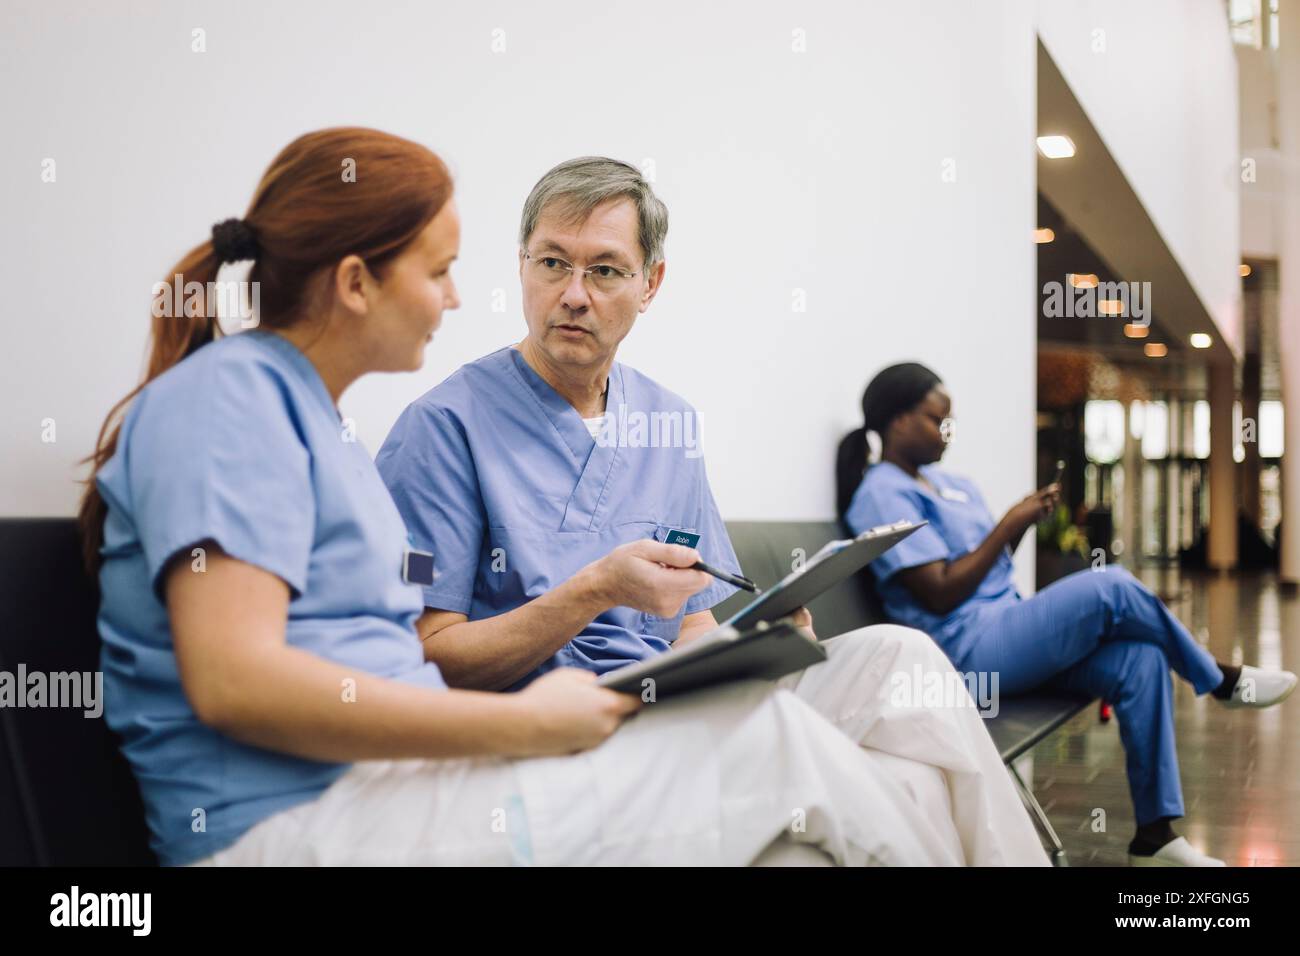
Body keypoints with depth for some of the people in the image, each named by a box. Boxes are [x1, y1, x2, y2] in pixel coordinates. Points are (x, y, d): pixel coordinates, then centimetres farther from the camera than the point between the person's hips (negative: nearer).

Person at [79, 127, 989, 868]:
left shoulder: (319, 424, 21)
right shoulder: (225, 397, -7)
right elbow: (233, 680, -20)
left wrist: (594, 588, 8)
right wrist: (524, 724, -18)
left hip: (389, 776, 9)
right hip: (293, 823, -8)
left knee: (782, 836, -9)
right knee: (766, 736, -15)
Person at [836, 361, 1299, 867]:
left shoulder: (946, 483, 16)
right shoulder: (883, 495, -11)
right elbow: (941, 594, -18)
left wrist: (1020, 525, 2)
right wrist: (1009, 524, -12)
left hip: (1006, 637, 9)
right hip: (969, 652, -9)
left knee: (1139, 659, -11)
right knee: (1111, 588, -21)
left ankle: (1154, 834, -8)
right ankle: (1221, 679, 4)